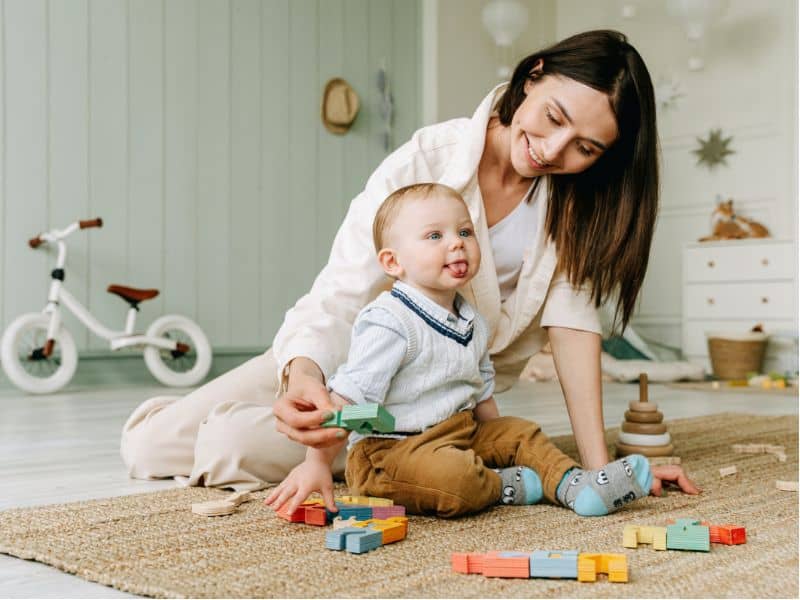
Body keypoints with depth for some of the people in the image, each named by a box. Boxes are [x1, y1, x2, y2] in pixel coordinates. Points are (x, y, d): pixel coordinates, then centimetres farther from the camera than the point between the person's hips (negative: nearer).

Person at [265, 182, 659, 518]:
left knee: (520, 432, 9)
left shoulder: (472, 323, 9)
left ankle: (574, 485, -4)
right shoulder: (388, 323, -19)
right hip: (387, 450, -9)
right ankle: (505, 485, -5)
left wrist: (501, 447, 20)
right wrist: (316, 463, -25)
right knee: (456, 477, -32)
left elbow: (481, 393, 20)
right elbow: (347, 400, -22)